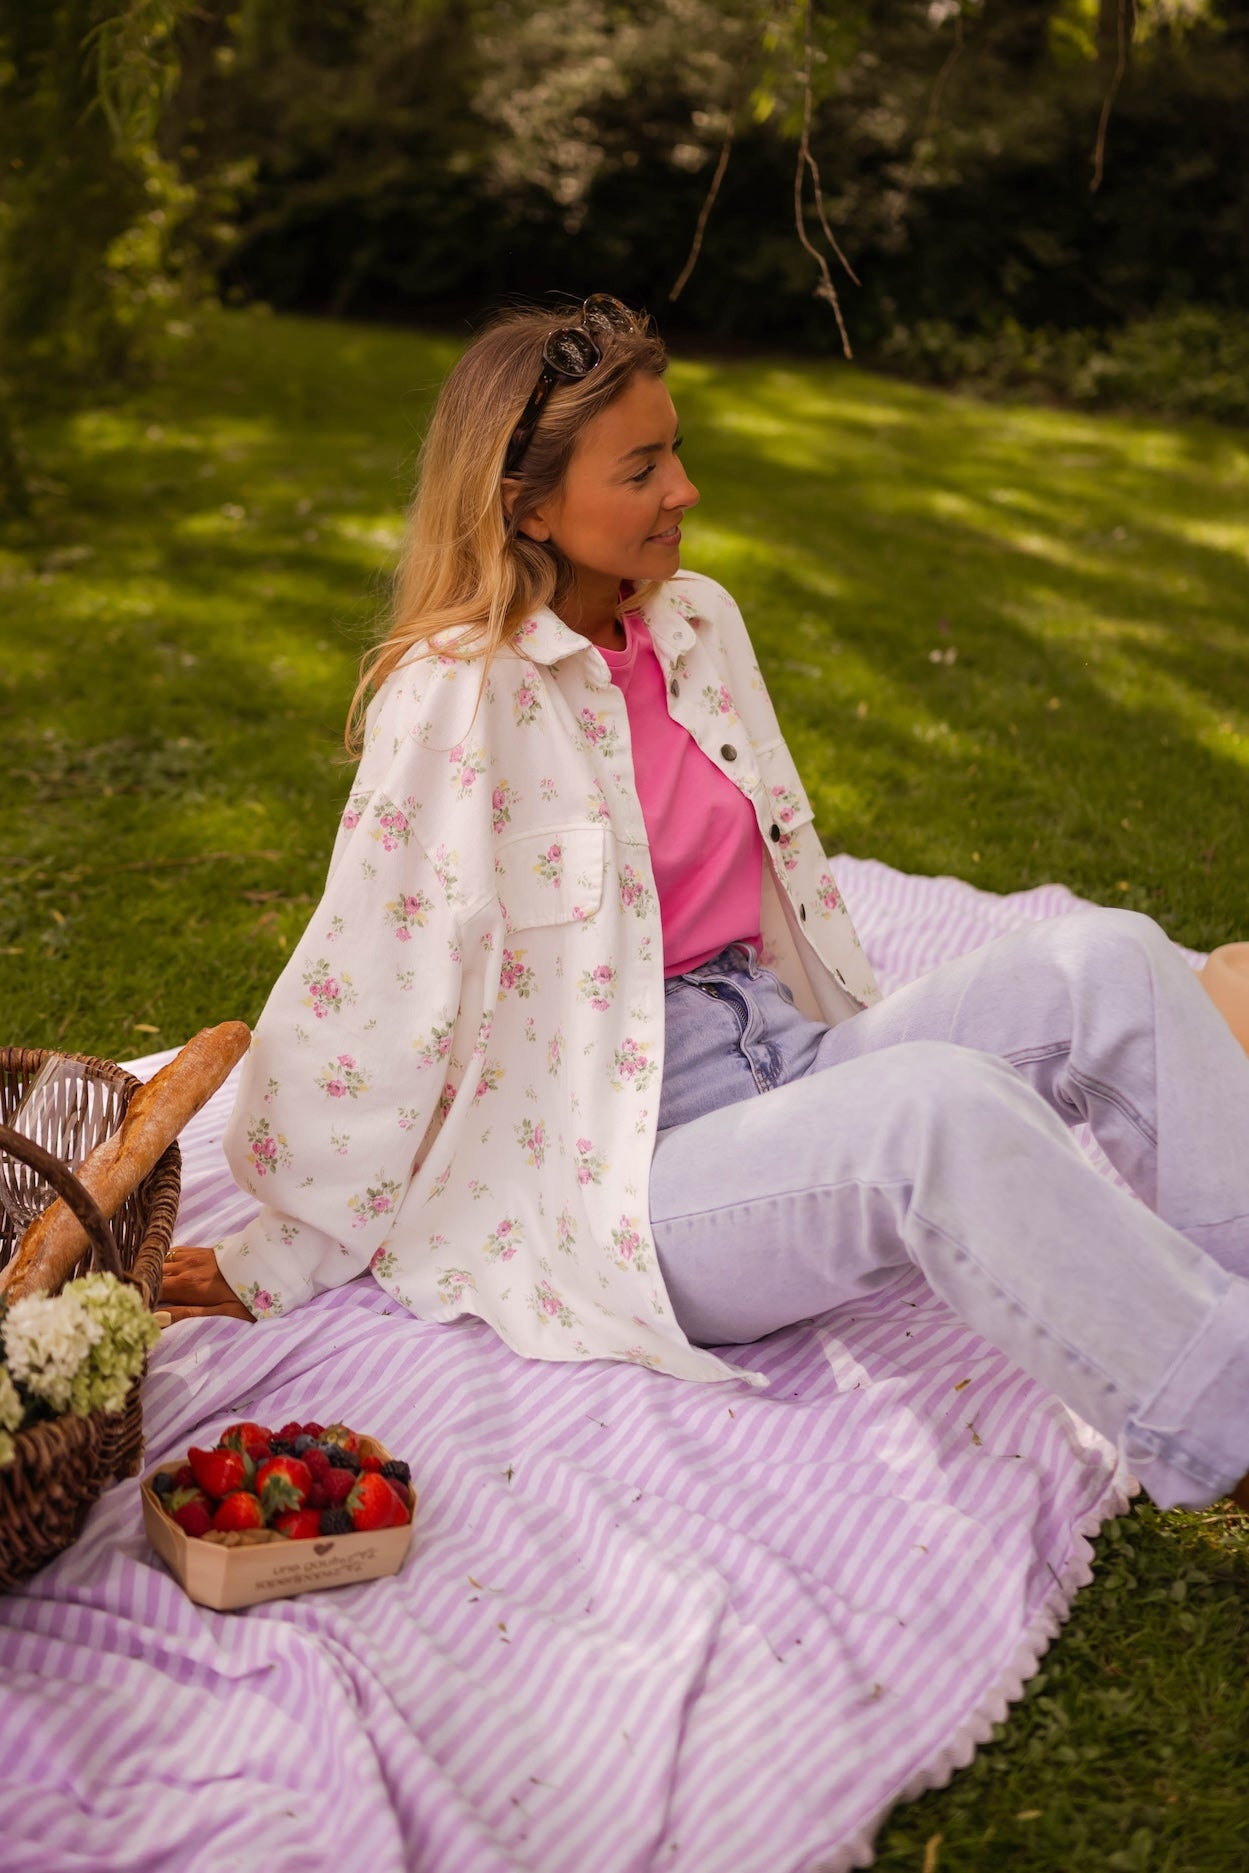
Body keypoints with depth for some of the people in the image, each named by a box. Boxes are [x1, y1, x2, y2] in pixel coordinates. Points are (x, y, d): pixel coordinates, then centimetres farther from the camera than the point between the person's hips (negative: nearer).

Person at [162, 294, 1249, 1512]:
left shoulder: (698, 622, 9)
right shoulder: (455, 695, -13)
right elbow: (364, 1001, -11)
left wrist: (863, 1068, 23)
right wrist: (271, 1268, -5)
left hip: (781, 1057, 8)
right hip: (613, 1177, -7)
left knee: (1111, 963, -12)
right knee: (947, 1106, -33)